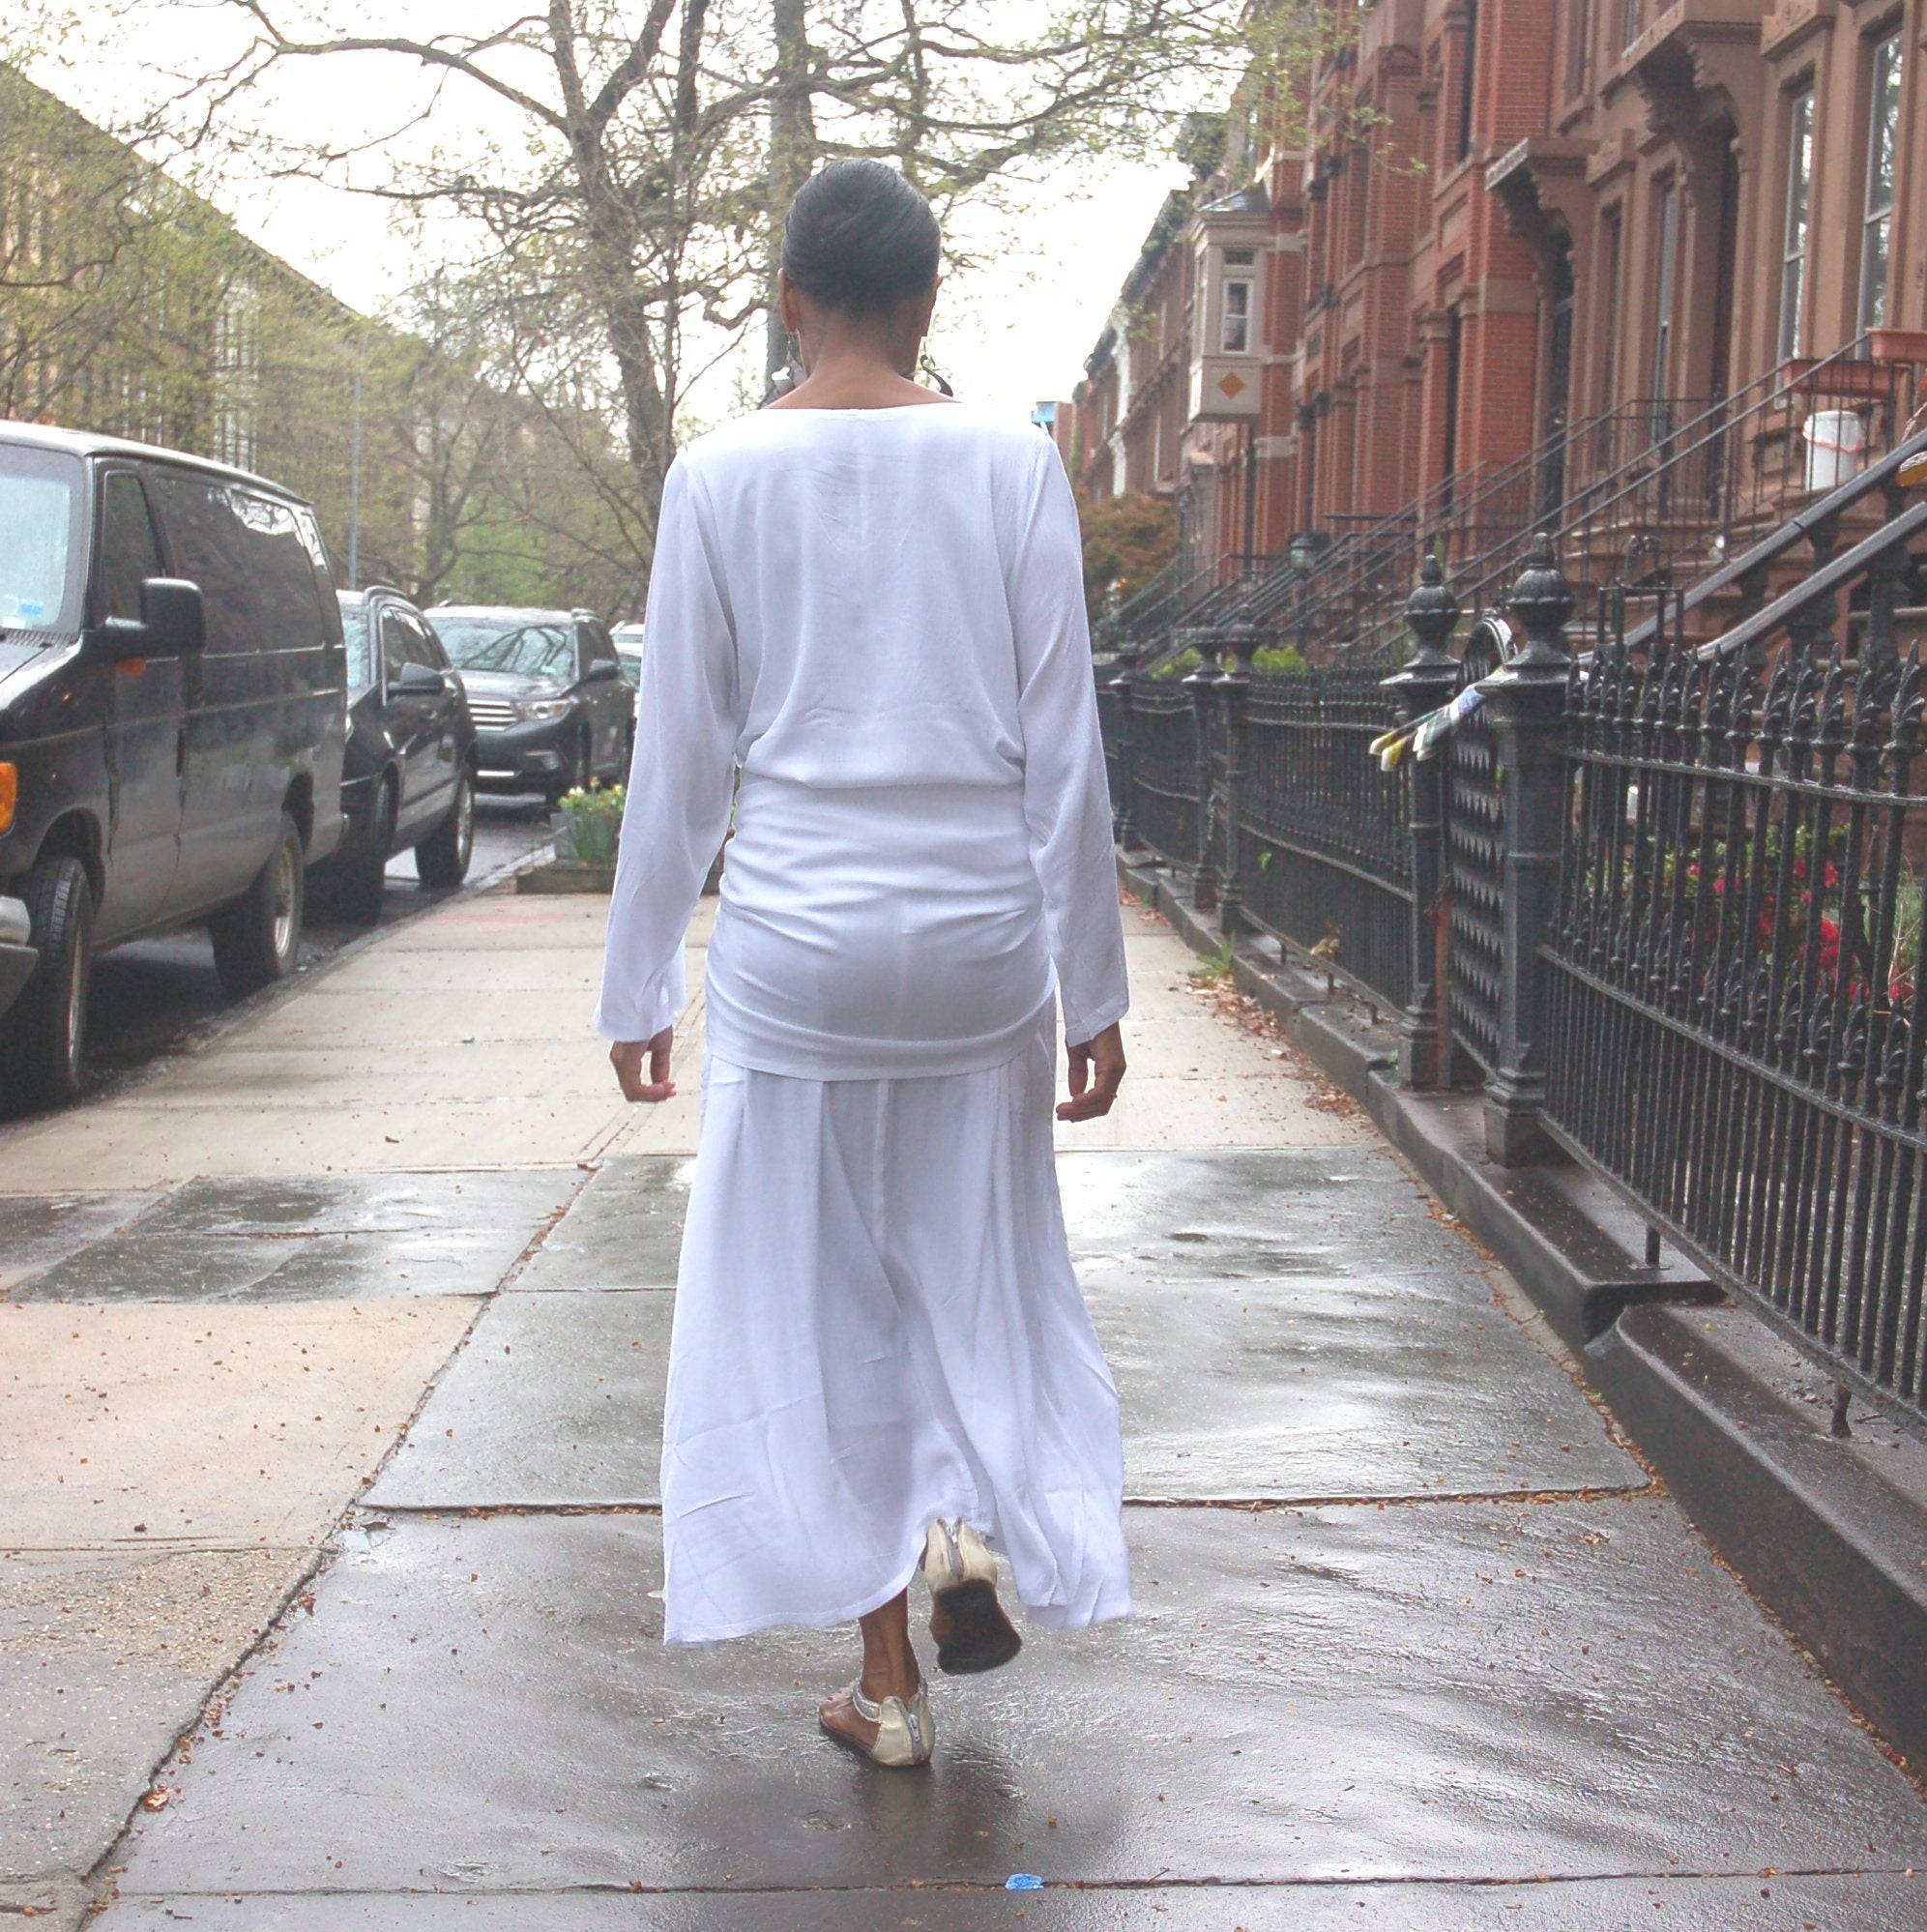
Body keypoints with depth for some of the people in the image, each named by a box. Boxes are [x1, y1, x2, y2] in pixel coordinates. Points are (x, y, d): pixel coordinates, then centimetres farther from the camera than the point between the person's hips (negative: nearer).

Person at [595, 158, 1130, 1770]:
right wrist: (1095, 985, 6)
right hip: (979, 934, 1)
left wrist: (638, 988, 8)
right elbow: (1065, 752, -1)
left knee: (823, 1294, 10)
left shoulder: (722, 476, -3)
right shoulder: (1012, 466, -2)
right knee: (973, 1259, 22)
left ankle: (890, 1680, 17)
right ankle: (973, 1513, 2)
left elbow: (680, 760, -1)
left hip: (794, 938, -1)